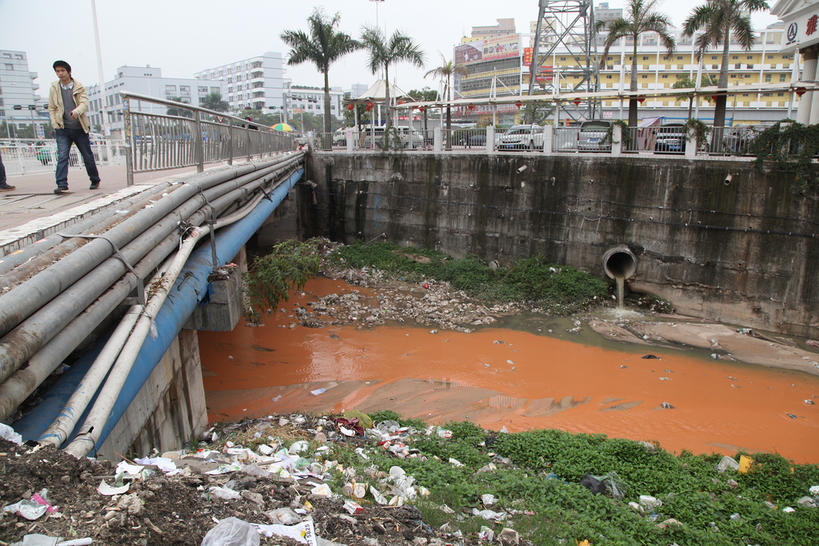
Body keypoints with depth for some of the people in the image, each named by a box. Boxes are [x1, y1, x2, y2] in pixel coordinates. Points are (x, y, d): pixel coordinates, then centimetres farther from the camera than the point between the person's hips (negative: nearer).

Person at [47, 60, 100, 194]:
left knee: (87, 156, 9)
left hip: (80, 128, -1)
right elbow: (51, 108, 11)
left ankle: (95, 181, 27)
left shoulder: (79, 87, 1)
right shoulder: (53, 88, 7)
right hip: (63, 129, 1)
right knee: (62, 156, -13)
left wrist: (77, 111, -33)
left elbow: (84, 103, -12)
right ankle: (62, 184, -17)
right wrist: (55, 125, -2)